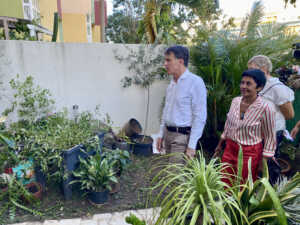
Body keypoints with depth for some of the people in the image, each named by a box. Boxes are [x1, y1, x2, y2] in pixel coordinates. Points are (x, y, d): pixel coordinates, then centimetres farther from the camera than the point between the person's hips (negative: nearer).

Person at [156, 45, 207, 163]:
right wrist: (161, 134, 15)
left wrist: (192, 145, -17)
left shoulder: (195, 82, -14)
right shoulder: (172, 82, 10)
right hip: (168, 133, 8)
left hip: (183, 136, -7)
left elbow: (200, 117, -16)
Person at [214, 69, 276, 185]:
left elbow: (269, 137, -9)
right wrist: (220, 145, 17)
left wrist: (264, 162, -8)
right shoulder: (235, 101, -2)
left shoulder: (265, 108, -18)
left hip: (249, 154, -5)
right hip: (230, 149, 5)